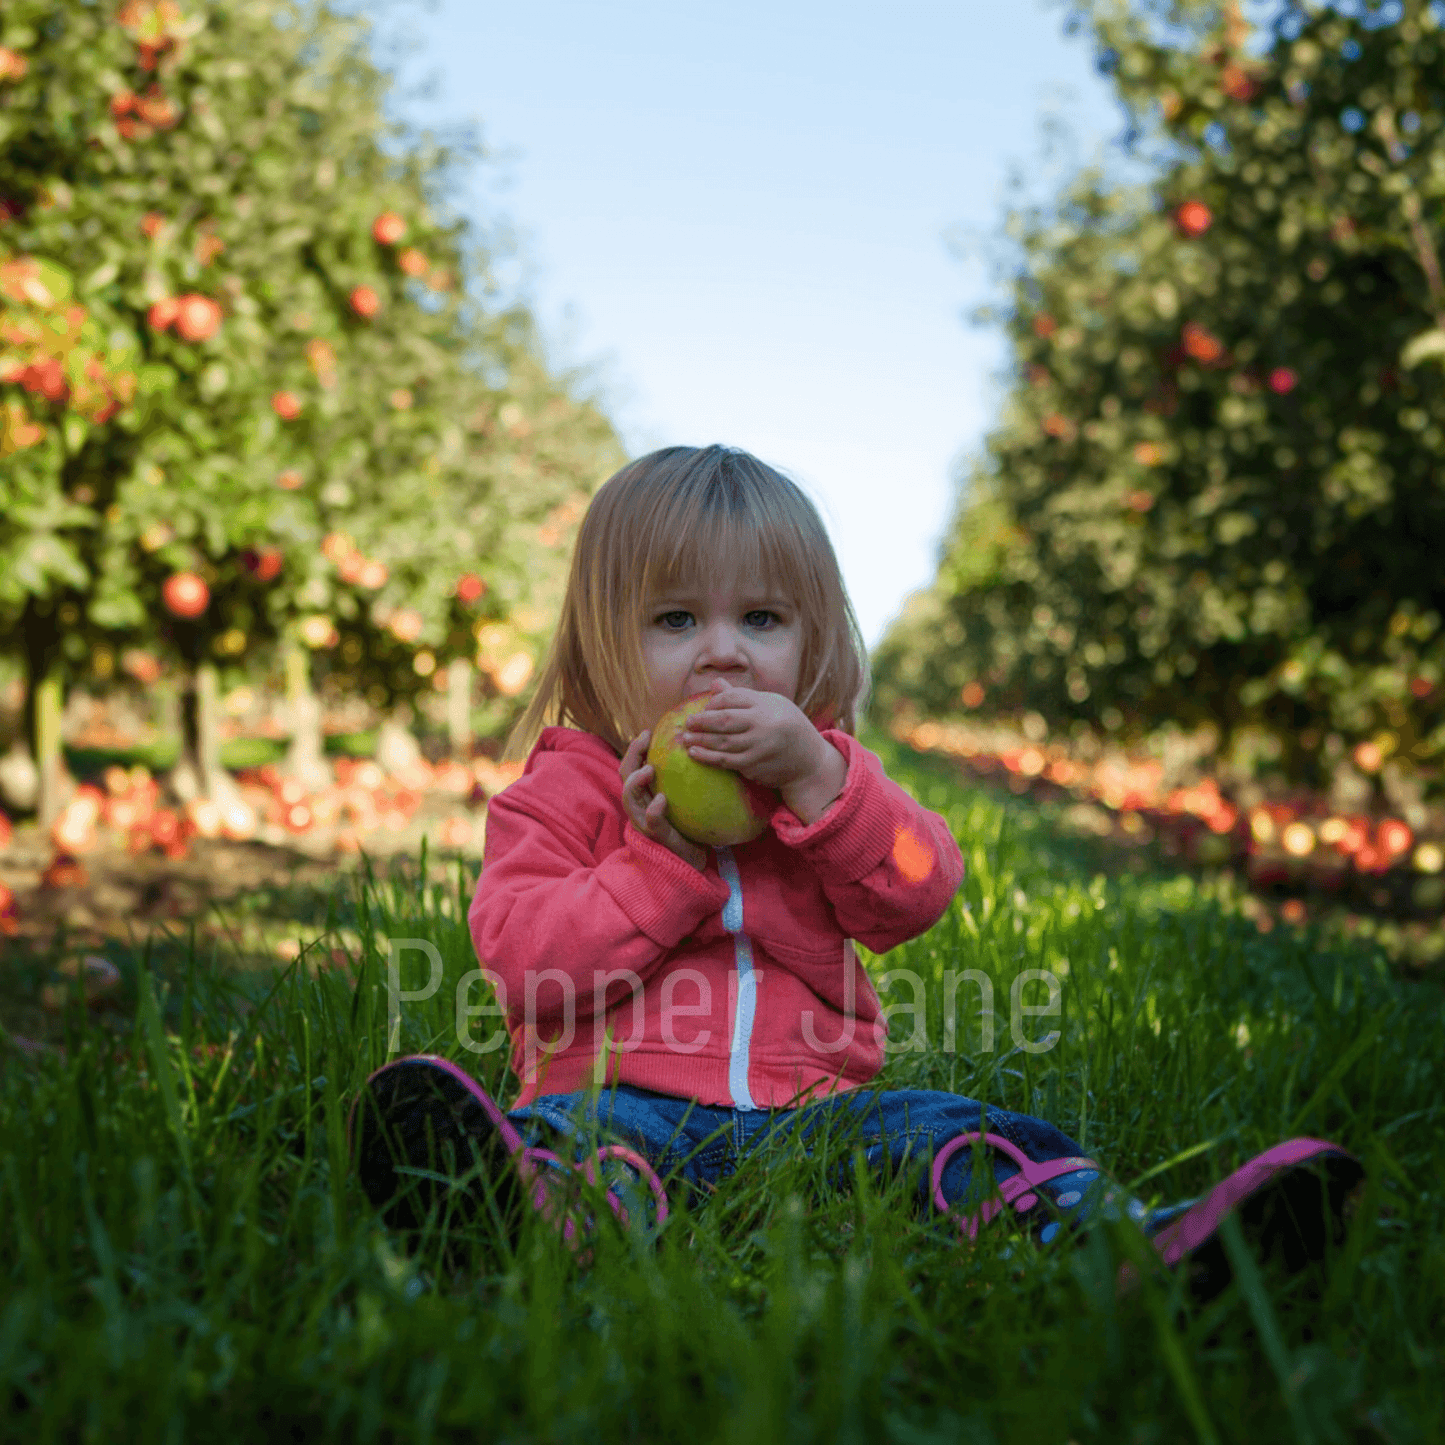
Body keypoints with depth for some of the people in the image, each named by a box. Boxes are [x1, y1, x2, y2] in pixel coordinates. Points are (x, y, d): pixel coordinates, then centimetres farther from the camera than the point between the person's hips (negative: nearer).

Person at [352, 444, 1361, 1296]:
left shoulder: (825, 771, 17)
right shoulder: (567, 790, 8)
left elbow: (920, 897, 1)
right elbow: (522, 964, -4)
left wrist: (815, 778, -13)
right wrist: (662, 860, -14)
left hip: (809, 1106, 4)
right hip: (628, 1095, -3)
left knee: (972, 1136, -21)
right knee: (570, 1136, -36)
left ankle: (1145, 1250, -43)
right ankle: (540, 1222, -68)